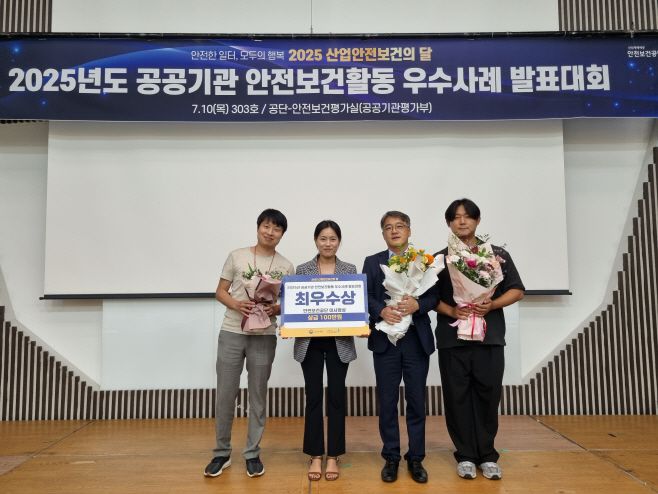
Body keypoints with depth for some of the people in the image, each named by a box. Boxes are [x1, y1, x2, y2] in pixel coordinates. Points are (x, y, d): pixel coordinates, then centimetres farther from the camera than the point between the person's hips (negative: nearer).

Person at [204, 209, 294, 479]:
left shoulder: (286, 266, 2)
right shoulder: (237, 256, 0)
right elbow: (220, 291, 3)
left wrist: (276, 309, -16)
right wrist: (236, 305, -16)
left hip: (264, 337, 1)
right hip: (231, 333, 0)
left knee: (258, 396, 10)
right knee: (225, 395, 6)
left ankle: (252, 454, 25)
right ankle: (221, 453, 25)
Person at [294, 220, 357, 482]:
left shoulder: (350, 270, 5)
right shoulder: (302, 270, 4)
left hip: (339, 341, 0)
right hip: (310, 341, 0)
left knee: (336, 396, 6)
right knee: (313, 397, 7)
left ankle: (333, 456, 21)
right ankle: (315, 455, 22)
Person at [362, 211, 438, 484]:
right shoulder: (372, 262, 7)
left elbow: (435, 296, 0)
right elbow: (365, 297, 0)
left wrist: (418, 304, -19)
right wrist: (381, 310, -18)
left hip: (417, 339, 0)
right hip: (385, 339, 0)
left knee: (416, 401, 8)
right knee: (387, 402, 8)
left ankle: (415, 459, 23)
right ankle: (391, 458, 22)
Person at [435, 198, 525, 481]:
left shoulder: (498, 254, 7)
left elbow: (516, 291, 6)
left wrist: (491, 305, -11)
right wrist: (451, 311, -14)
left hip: (489, 336, 0)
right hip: (452, 338, 0)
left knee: (488, 396, 4)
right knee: (458, 397, 4)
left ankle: (487, 455, 19)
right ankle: (466, 456, 17)